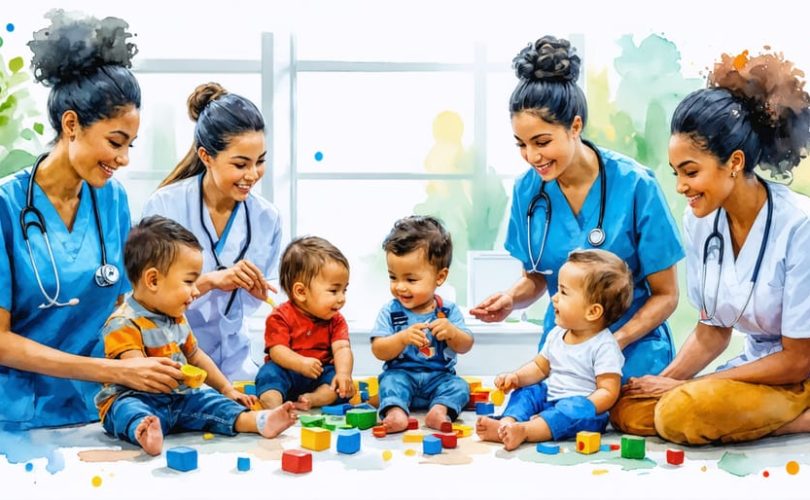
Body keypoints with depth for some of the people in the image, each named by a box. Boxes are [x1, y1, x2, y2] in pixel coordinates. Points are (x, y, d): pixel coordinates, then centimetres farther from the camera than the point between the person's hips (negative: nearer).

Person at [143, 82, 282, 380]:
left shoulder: (267, 218, -1)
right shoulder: (164, 206, -13)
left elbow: (249, 303, 9)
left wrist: (254, 289, -12)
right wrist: (210, 281, -26)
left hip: (231, 360, 4)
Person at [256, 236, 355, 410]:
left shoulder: (335, 320, 4)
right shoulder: (281, 317, -8)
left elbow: (342, 348, -11)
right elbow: (277, 350, -19)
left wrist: (344, 373, -31)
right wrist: (301, 363, -38)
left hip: (320, 375, 3)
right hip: (288, 373, -3)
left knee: (341, 385, -22)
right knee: (269, 372, -31)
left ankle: (312, 400, -40)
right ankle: (274, 408, -52)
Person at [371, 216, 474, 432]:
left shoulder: (448, 310, 0)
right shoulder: (390, 311, -2)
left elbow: (465, 347, -1)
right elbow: (379, 351, -9)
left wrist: (451, 332, -23)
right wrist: (403, 337, -27)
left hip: (439, 377, 1)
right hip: (401, 374, -1)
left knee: (459, 386, -22)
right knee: (391, 380, -29)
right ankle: (395, 411, -46)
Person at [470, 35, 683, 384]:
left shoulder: (635, 185, -14)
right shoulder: (527, 189, -2)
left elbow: (665, 295, -6)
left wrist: (612, 344, -20)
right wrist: (512, 298, -10)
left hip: (633, 351, -3)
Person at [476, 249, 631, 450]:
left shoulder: (604, 346, -15)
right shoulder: (557, 335, 9)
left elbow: (608, 392, -19)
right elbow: (540, 367, 20)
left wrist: (578, 411, -30)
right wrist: (517, 377, 0)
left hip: (584, 407, -8)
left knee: (573, 411, -35)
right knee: (526, 392, -4)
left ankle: (524, 430, -56)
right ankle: (506, 423, -33)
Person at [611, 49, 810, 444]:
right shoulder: (699, 220, -3)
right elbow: (711, 332, 8)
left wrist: (679, 386, -13)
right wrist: (665, 380, -10)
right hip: (756, 368, 8)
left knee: (681, 412, -28)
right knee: (627, 409, -10)